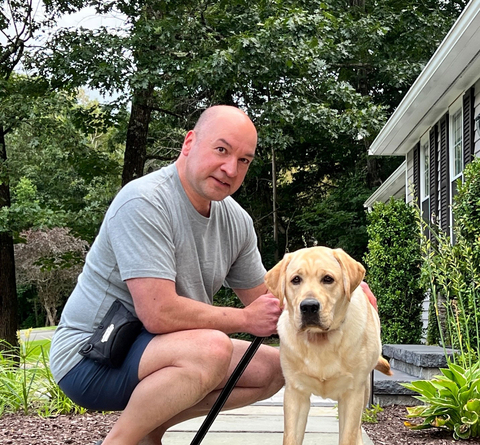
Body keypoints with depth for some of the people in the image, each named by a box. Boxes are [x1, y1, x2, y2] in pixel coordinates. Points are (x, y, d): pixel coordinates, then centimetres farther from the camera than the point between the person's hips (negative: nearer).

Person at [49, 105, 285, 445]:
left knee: (273, 369, 4)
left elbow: (266, 302, 11)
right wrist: (246, 319, -16)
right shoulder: (144, 203, -22)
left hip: (150, 350, 9)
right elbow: (159, 314, -29)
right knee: (213, 349, -32)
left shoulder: (236, 220, 3)